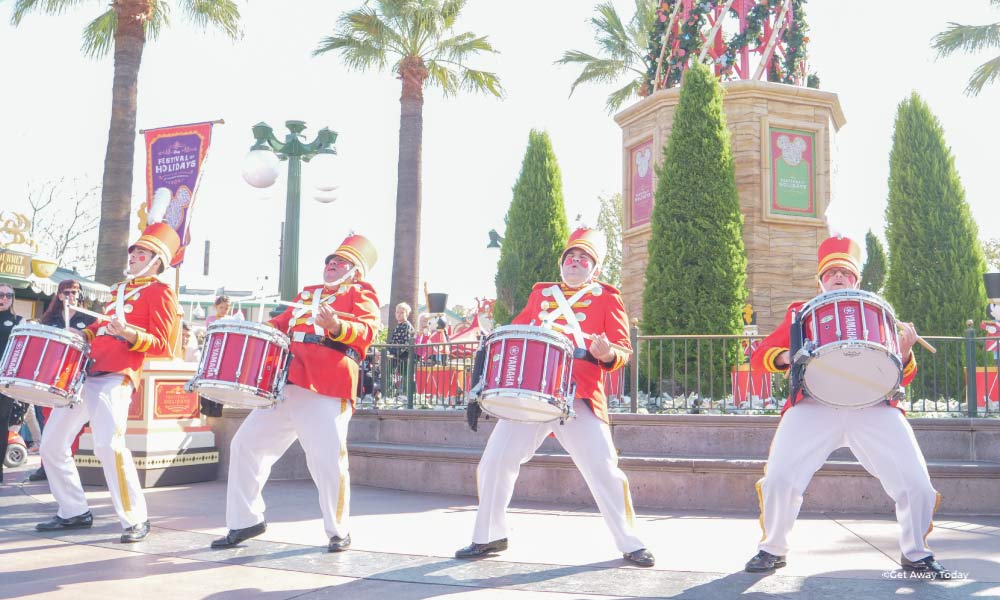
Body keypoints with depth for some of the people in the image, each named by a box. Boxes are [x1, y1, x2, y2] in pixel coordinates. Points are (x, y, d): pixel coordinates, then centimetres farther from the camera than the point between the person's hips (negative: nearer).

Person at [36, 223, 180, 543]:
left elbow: (162, 346, -8)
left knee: (108, 446, -23)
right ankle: (74, 512, 23)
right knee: (52, 444, 10)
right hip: (83, 372, 9)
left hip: (114, 378, -9)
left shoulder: (160, 292, 0)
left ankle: (136, 520, -10)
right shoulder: (119, 289, 24)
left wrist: (128, 334, -24)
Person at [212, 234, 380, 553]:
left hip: (325, 393, -7)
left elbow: (367, 331, -10)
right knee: (246, 444, 7)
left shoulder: (361, 293, 7)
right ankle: (246, 521, 21)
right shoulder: (307, 293, 27)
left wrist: (337, 326, -29)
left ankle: (339, 532, 10)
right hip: (284, 384, 7)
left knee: (327, 460, -11)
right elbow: (281, 323, 31)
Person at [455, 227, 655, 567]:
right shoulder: (540, 294, 20)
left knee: (604, 470, -6)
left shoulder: (606, 298, 9)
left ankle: (630, 544, 11)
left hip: (580, 398, -3)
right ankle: (489, 537, 19)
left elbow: (623, 349, 2)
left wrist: (608, 354, -20)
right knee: (494, 462, 0)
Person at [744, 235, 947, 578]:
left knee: (916, 484, -8)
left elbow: (903, 378, 18)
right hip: (813, 405, -1)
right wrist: (787, 357, -12)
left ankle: (916, 554, 20)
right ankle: (773, 549, 9)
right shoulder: (800, 312, 17)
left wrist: (904, 352, -4)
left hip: (872, 407, 1)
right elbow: (760, 357, 10)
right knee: (778, 478, -16)